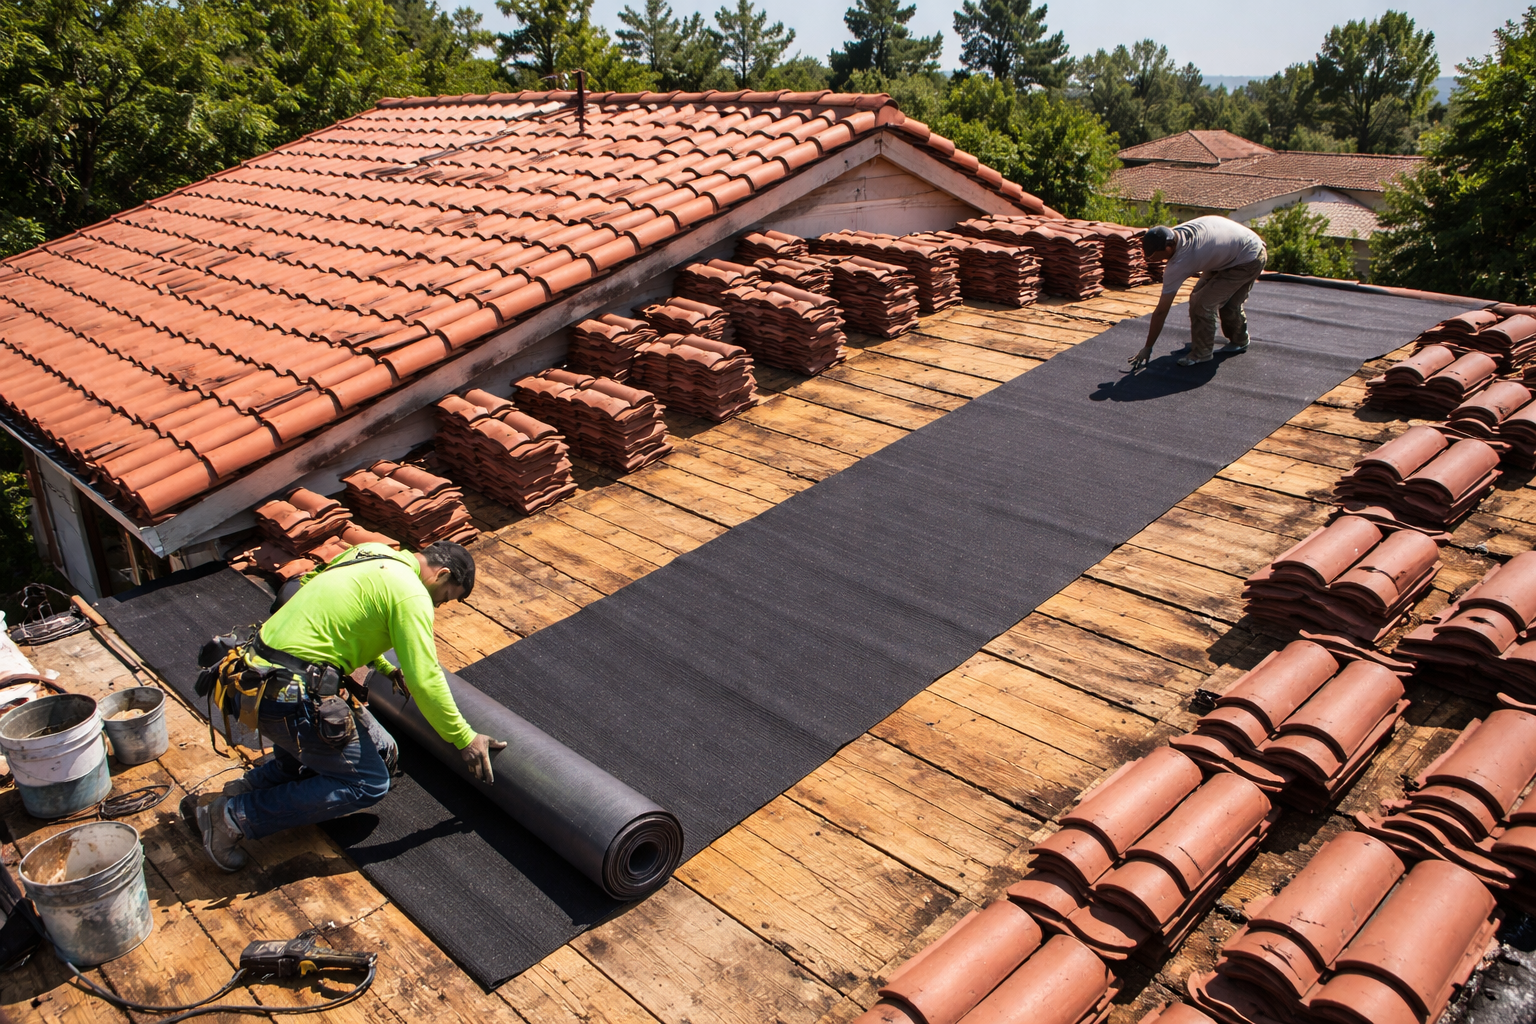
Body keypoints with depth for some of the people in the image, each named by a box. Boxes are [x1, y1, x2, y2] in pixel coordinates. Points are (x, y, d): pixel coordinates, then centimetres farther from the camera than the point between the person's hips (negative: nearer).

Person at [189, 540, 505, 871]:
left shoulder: (369, 552, 14)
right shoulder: (411, 594, -13)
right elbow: (425, 681, -16)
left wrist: (386, 667, 32)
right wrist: (465, 739, -7)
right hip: (292, 698, -10)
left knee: (380, 750, 14)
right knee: (368, 784, 0)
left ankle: (253, 784, 14)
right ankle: (235, 815, -1)